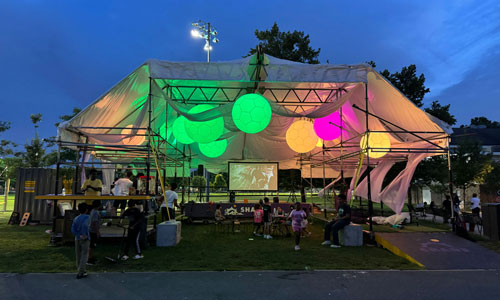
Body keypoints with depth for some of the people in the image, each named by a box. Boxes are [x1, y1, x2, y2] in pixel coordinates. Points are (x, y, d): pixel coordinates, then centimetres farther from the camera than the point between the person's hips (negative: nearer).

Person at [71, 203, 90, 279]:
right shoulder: (87, 217, -9)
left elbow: (73, 229, -4)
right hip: (85, 240, -6)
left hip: (77, 239, 6)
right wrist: (85, 235, -17)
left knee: (78, 256, 13)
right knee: (84, 256, 0)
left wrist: (79, 236, -11)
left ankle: (82, 271, 24)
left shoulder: (75, 219, 7)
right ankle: (80, 273, -1)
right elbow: (85, 225, -28)